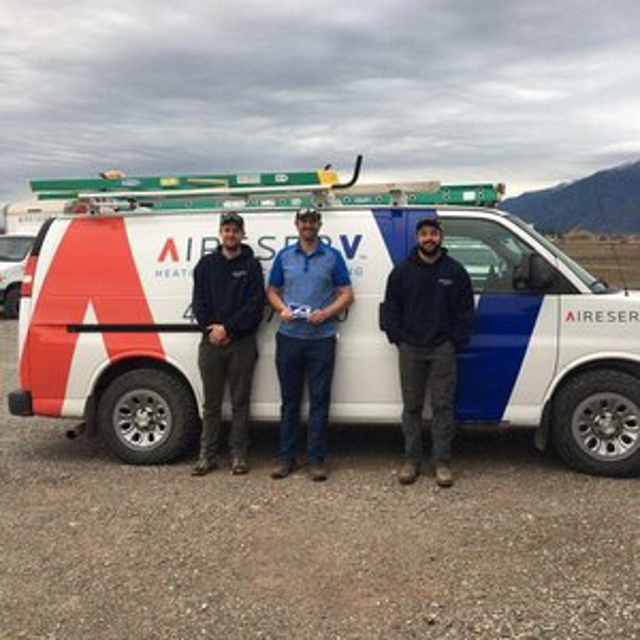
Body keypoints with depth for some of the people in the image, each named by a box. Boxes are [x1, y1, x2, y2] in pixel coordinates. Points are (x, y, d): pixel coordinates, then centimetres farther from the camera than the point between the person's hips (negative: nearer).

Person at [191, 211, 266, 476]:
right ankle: (207, 456, 15)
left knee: (240, 402, 5)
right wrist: (212, 328, -9)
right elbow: (199, 302, 5)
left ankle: (239, 455, 14)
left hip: (242, 343, -2)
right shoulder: (207, 264, 9)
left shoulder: (251, 265, 2)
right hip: (211, 341, 2)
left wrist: (228, 329, -13)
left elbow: (256, 304, -7)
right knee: (211, 403, 7)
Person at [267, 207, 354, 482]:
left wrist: (325, 313, -13)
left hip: (321, 338, -2)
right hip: (289, 337, 2)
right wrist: (282, 309, -7)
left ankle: (316, 459, 10)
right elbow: (272, 291, 13)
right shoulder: (284, 256, 10)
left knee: (319, 400, 2)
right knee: (289, 398, 9)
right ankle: (286, 457, 17)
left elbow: (347, 294, 2)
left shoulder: (333, 257, 4)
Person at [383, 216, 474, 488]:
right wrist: (398, 338, 0)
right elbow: (391, 309, 8)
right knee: (411, 406, 6)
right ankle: (411, 460, 15)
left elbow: (465, 311, 6)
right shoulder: (402, 271, 5)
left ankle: (442, 462, 8)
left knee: (443, 406, 1)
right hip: (410, 349, 1)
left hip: (443, 349, -1)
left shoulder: (456, 272, 4)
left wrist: (456, 341, -1)